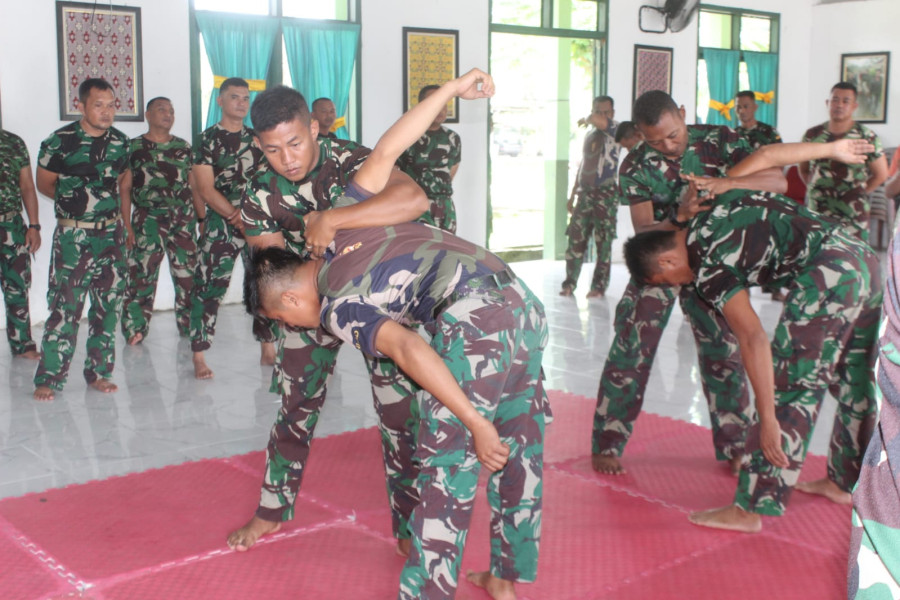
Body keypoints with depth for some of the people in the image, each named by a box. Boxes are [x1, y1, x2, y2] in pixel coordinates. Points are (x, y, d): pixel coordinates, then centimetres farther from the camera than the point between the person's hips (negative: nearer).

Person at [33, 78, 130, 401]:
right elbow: (44, 183, 3)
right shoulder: (59, 141, -9)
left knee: (108, 305, 8)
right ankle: (48, 379, 4)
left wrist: (123, 222, 11)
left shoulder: (120, 141, 4)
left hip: (111, 233, 5)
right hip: (72, 236, -4)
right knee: (64, 306, -5)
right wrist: (75, 201, 2)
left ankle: (98, 372, 19)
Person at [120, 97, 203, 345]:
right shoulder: (134, 147, 3)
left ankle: (190, 328, 17)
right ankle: (134, 330, 6)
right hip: (147, 220, -3)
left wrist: (204, 218, 7)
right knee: (141, 277, -4)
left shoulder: (184, 147, 12)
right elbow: (125, 189, 1)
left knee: (189, 275, 4)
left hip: (184, 220, 3)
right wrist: (127, 226, -6)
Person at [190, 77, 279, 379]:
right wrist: (236, 216, -15)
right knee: (208, 288, -7)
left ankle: (268, 350, 19)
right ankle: (199, 358, -1)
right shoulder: (208, 139, -1)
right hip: (221, 224, -5)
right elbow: (206, 189, -8)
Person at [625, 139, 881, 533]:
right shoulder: (711, 202, 12)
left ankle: (750, 510, -3)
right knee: (855, 384, 20)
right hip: (863, 256, 10)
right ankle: (843, 482, 37)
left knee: (791, 391, -7)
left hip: (828, 275, -10)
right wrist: (833, 149, 32)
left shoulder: (709, 268, -11)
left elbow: (753, 340, -17)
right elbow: (766, 155, 18)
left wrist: (768, 420, -17)